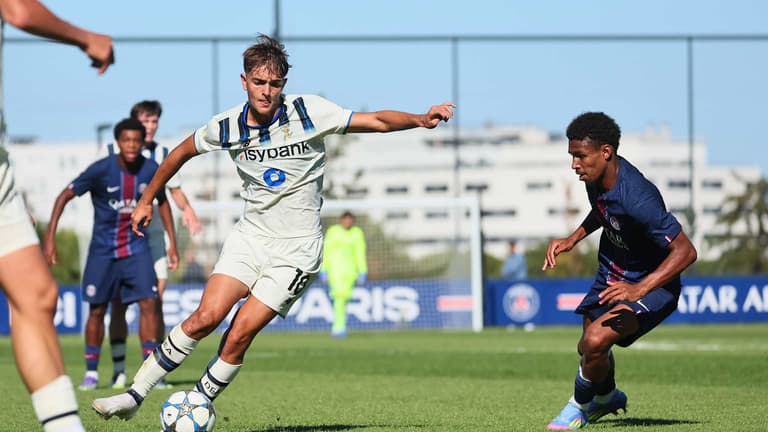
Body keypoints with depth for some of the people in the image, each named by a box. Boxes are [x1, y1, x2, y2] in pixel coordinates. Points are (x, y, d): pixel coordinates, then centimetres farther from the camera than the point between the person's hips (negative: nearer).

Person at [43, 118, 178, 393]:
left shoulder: (151, 170, -6)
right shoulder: (101, 170, -15)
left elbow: (162, 201, 13)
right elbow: (65, 196, -10)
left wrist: (172, 241, 11)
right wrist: (50, 237, -15)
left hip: (136, 247, 2)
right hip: (103, 249, -1)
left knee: (148, 303, -12)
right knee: (97, 310, 3)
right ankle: (91, 373, 15)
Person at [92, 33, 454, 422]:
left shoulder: (308, 112, -13)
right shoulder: (227, 126, -3)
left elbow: (376, 121, -12)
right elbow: (183, 152, 16)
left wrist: (421, 120, -28)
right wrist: (147, 200, 20)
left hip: (296, 248, -2)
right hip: (249, 236, 2)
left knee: (239, 335, -12)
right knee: (206, 316, -15)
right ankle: (134, 395, -7)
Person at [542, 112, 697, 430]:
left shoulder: (636, 198, -35)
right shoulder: (597, 178, -10)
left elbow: (686, 251, -34)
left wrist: (639, 289, -41)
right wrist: (573, 239, 3)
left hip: (652, 286, -8)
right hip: (612, 276, 8)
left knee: (595, 341, -26)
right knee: (588, 350, 17)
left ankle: (580, 405, 4)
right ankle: (608, 397, 51)